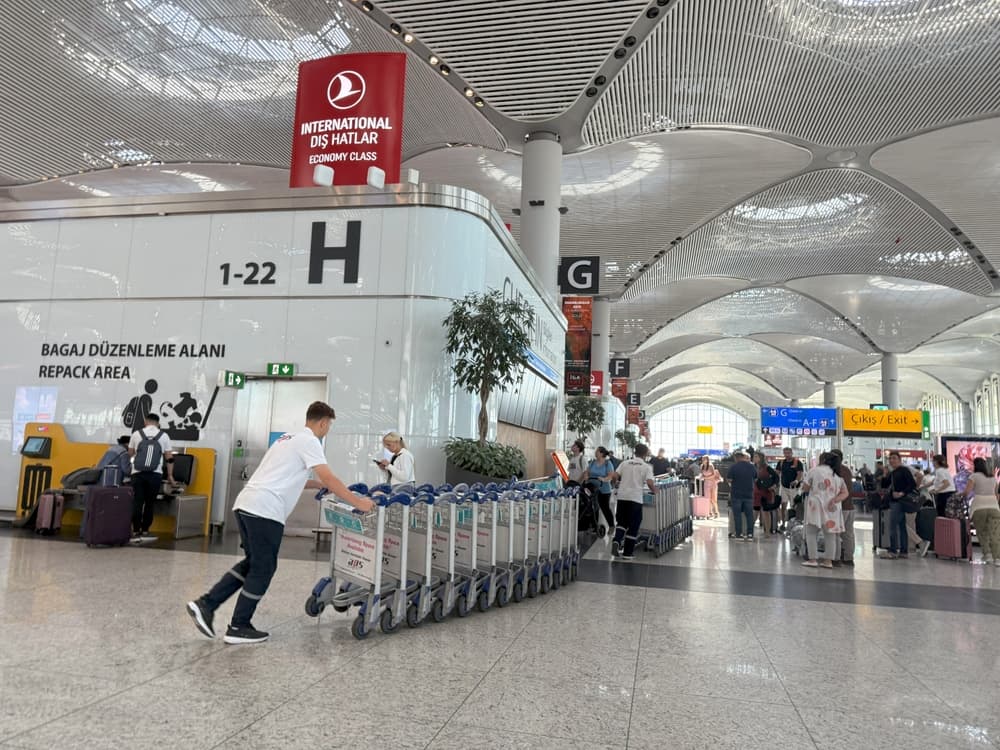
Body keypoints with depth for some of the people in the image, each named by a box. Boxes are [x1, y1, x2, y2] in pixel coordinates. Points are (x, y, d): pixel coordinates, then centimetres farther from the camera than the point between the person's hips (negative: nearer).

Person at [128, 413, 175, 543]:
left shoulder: (136, 434, 5)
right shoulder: (164, 436, 4)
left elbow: (130, 454, 16)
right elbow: (169, 458, 4)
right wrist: (170, 476, 11)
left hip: (138, 474, 1)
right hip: (155, 475, 0)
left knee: (137, 503, 2)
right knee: (149, 503, 7)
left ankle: (136, 533, 1)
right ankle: (145, 532, 10)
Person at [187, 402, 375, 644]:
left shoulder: (290, 438, 24)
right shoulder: (309, 442, -6)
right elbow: (329, 479, -13)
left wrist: (321, 485, 38)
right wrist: (358, 502, -8)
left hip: (246, 503, 9)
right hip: (265, 510, -9)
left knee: (253, 563, 19)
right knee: (263, 568, 3)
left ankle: (205, 604, 15)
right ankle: (238, 628, 11)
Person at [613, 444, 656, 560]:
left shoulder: (625, 463, 9)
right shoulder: (647, 467, 0)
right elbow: (649, 483, -12)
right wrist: (655, 491, 7)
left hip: (622, 496, 3)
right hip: (635, 498, -3)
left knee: (621, 522, 16)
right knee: (633, 526, 6)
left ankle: (617, 541, -11)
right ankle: (627, 553, 8)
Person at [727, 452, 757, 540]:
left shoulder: (733, 467, -11)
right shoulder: (752, 468, 3)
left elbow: (729, 480, -7)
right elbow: (755, 480, 13)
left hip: (736, 495, -3)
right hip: (749, 494, 4)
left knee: (737, 514, 4)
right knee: (749, 515, 9)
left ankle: (739, 534, 6)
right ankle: (750, 534, 9)